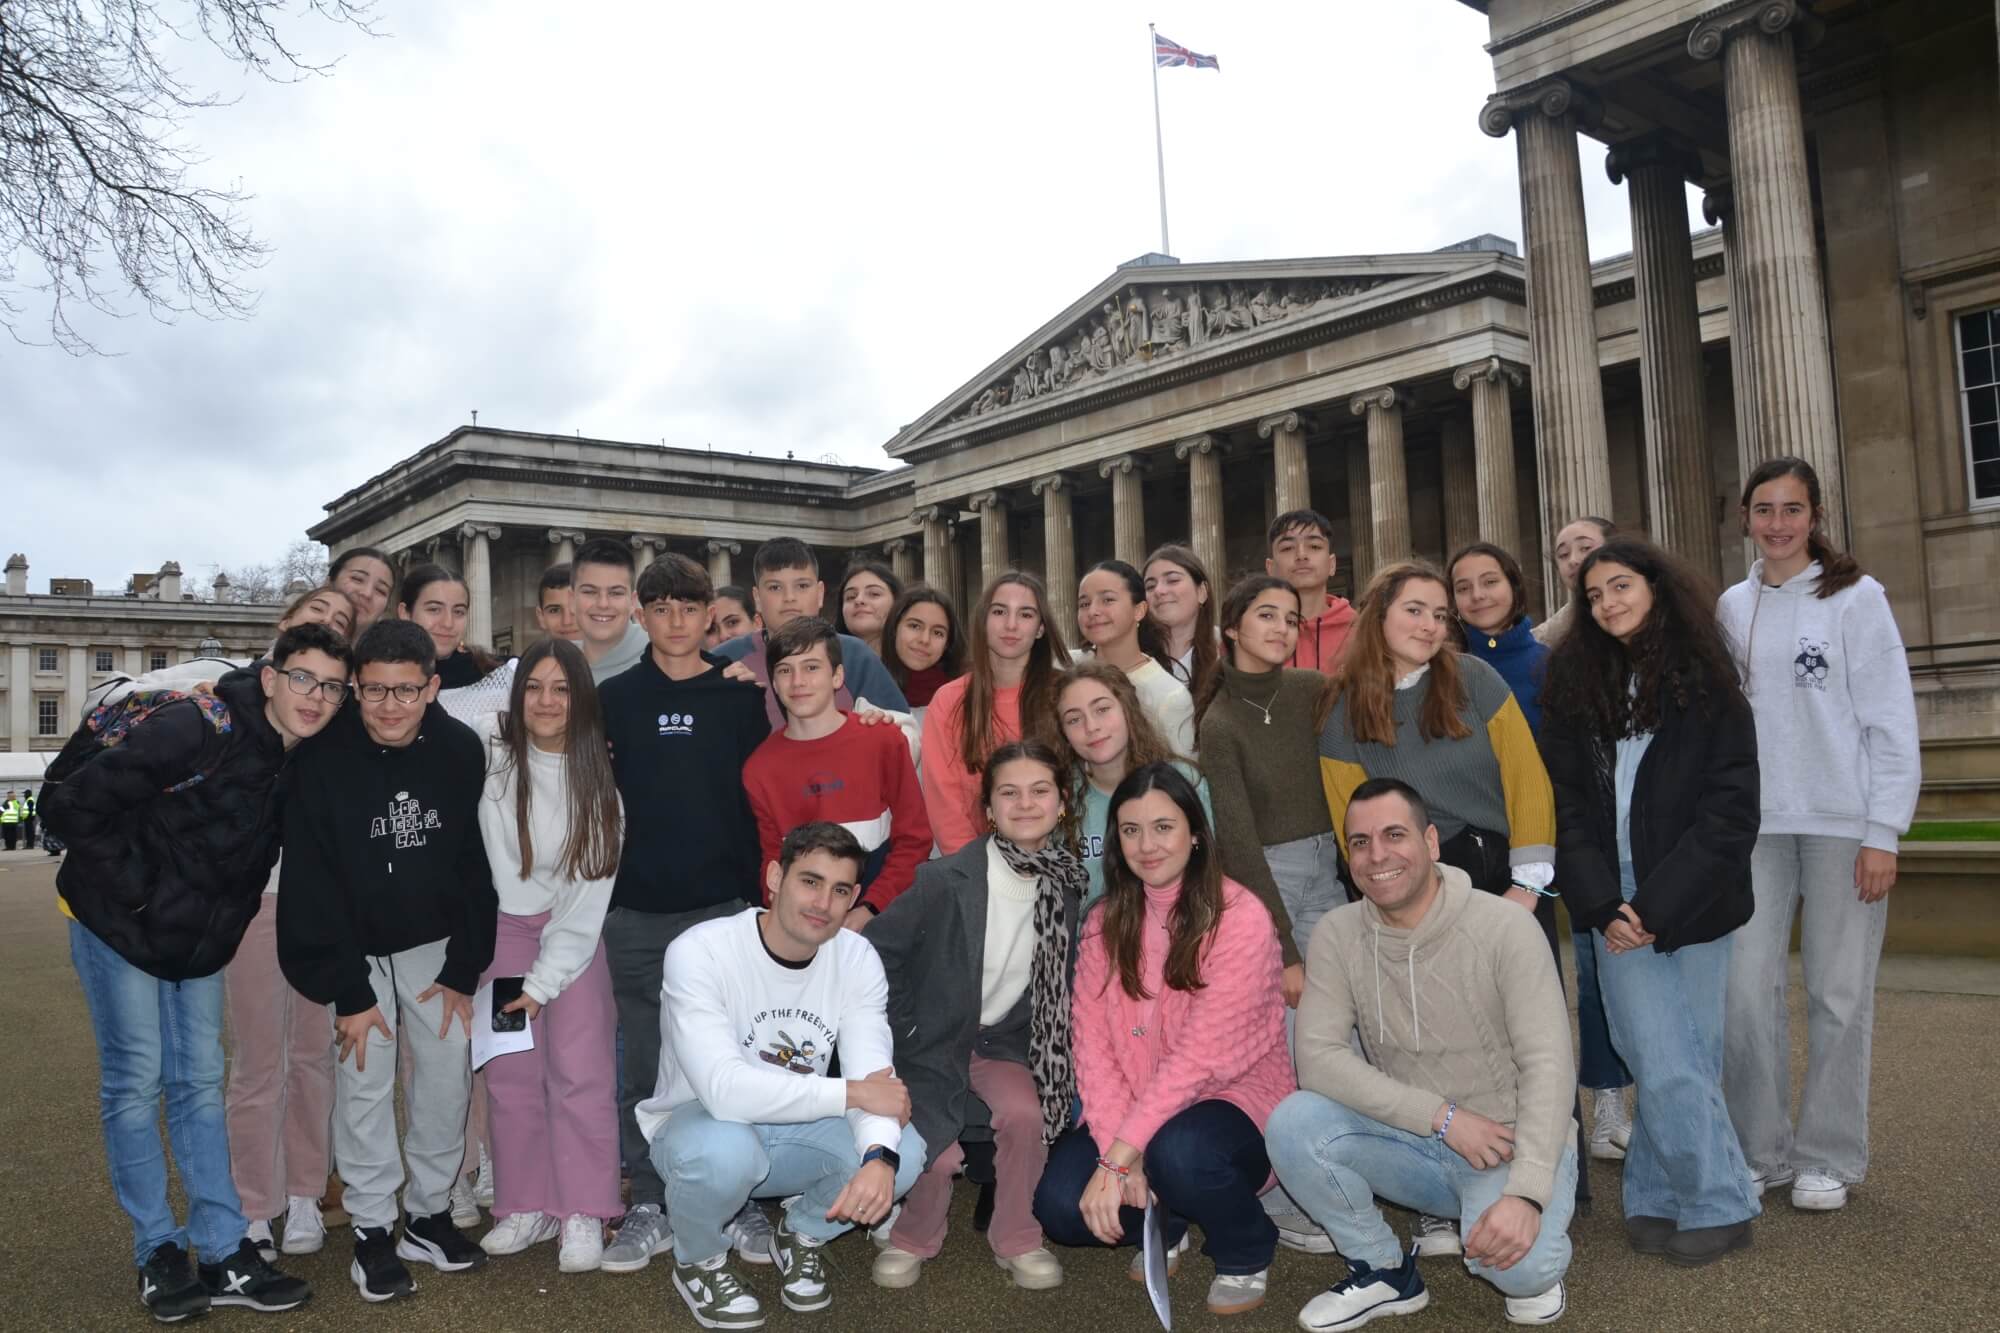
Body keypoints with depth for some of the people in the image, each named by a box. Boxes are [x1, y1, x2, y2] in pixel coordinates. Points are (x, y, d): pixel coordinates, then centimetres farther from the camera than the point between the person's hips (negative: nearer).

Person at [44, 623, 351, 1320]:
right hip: (119, 925, -6)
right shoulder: (201, 729, -26)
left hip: (200, 940, 6)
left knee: (200, 1083, 8)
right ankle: (158, 1255, 13)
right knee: (135, 1082, 0)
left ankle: (225, 1254, 13)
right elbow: (69, 802, -24)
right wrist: (132, 889, -19)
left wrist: (232, 911, 5)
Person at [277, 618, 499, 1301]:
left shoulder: (461, 751, -13)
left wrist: (463, 971, -5)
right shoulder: (323, 761, -18)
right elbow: (312, 884, -15)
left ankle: (429, 1216, 17)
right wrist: (349, 993, -15)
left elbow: (477, 865, -5)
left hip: (436, 943, 2)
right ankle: (372, 1231, 9)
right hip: (355, 946, -2)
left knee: (448, 1077, 1)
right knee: (364, 1080, -5)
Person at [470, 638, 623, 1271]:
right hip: (504, 927, 1)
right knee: (510, 1072, 4)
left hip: (577, 933, -1)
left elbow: (590, 889, -8)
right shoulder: (489, 744, -9)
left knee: (579, 1071, -5)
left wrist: (543, 982, -10)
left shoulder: (598, 778, -10)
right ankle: (528, 1206, 17)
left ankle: (583, 1215, 5)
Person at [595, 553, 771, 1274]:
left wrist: (762, 891, -1)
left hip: (725, 906, -1)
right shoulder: (613, 698, 6)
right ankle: (649, 1206, 21)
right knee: (644, 1068, 9)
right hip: (636, 914, 1)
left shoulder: (743, 696, 3)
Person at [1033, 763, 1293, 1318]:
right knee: (1061, 1203, -19)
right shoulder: (1104, 922, 1)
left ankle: (1246, 1254, -1)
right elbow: (1092, 1044, -6)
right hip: (1135, 1115, 5)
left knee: (1178, 1150, -36)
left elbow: (1202, 1056, -23)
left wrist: (1122, 1155, -26)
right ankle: (1163, 1226, 16)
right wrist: (1115, 1150, -21)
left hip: (1236, 1103, -4)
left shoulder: (1240, 918, -17)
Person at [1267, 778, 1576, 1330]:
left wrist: (1526, 1192, -34)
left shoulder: (1503, 928, -15)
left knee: (1518, 1263, -33)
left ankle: (1537, 1263, 7)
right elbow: (1318, 1057, -14)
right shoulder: (1337, 934, -6)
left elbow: (1547, 1066, -21)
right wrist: (1441, 1115, -22)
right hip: (1411, 1141, 3)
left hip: (1513, 1142, -3)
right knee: (1293, 1124, -23)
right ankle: (1386, 1271, 2)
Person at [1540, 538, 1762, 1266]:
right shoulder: (1575, 685, 6)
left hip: (1691, 899, -1)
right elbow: (1569, 805, 3)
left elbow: (1729, 810, -6)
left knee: (1688, 1057, 1)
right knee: (1664, 1064, -2)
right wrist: (1604, 906, -9)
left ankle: (1656, 1197, 16)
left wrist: (1658, 907, -12)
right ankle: (1718, 1204, 15)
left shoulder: (1706, 685, 0)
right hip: (1616, 899, 1)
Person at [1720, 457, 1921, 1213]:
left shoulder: (1855, 597, -2)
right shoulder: (1733, 607, 10)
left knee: (1838, 994, 2)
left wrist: (1884, 832, -9)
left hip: (1841, 822, -3)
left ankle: (1830, 1156, 17)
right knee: (1746, 987, -1)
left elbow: (1891, 720, -4)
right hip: (1758, 823, 3)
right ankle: (1760, 1151, 13)